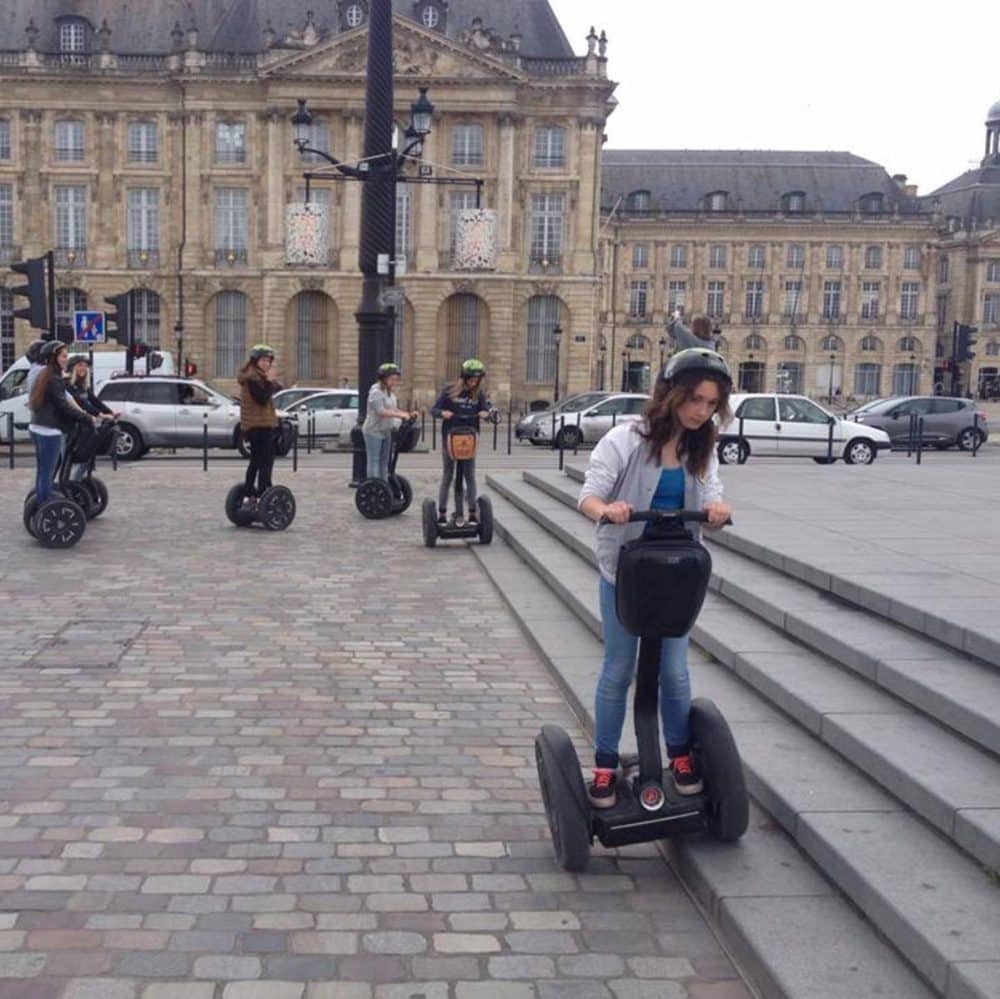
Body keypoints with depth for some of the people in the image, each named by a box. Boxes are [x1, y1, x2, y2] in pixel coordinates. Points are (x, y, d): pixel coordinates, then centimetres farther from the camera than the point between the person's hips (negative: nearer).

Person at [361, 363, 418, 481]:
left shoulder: (390, 392, 12)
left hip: (385, 431, 9)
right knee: (374, 461, -5)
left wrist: (409, 415, 0)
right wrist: (401, 415, -32)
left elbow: (394, 409, 15)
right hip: (373, 432, -9)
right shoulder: (376, 392, -16)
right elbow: (381, 411, -26)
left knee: (384, 462, 12)